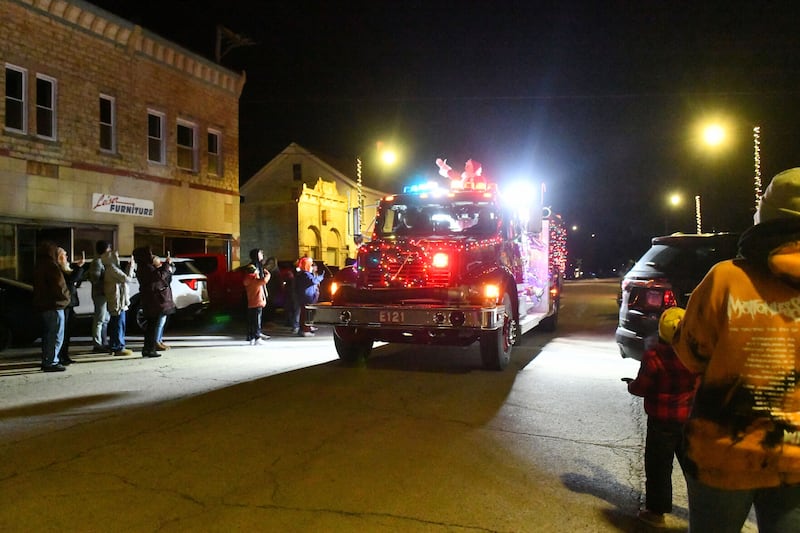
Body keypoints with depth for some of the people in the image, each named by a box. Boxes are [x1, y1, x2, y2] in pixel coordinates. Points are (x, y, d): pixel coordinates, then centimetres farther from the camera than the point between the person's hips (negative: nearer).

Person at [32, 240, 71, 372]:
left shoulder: (39, 266, 14)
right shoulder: (51, 266, -16)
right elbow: (59, 286, -21)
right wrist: (66, 297, -2)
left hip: (43, 305, 10)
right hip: (54, 306, -10)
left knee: (48, 335, 16)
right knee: (56, 336, -5)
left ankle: (47, 361, 22)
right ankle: (51, 362, -5)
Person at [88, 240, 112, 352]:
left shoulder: (104, 261, 18)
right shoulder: (97, 262, -13)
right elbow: (95, 279, -20)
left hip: (105, 294, 10)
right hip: (100, 294, -10)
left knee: (105, 320, 15)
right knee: (99, 320, -7)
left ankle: (104, 343, 23)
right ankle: (97, 345, -3)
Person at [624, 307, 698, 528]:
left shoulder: (653, 356, -21)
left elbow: (641, 388, -14)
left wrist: (631, 384, 6)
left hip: (662, 421, -4)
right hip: (691, 418, 4)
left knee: (658, 466, 8)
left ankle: (656, 511, 16)